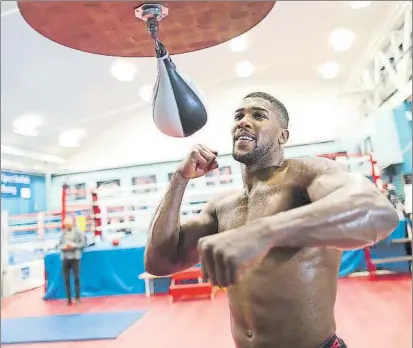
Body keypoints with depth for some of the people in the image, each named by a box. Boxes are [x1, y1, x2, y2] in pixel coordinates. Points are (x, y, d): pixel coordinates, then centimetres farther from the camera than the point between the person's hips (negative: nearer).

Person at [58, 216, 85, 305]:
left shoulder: (77, 232, 0)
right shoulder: (63, 233, 7)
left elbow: (82, 243, -1)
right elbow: (59, 245, 10)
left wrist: (74, 245, -15)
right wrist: (64, 247, -10)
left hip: (75, 257, -3)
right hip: (65, 258, 3)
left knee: (76, 278, -2)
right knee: (66, 279, 6)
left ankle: (77, 297, 10)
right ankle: (69, 298, 15)